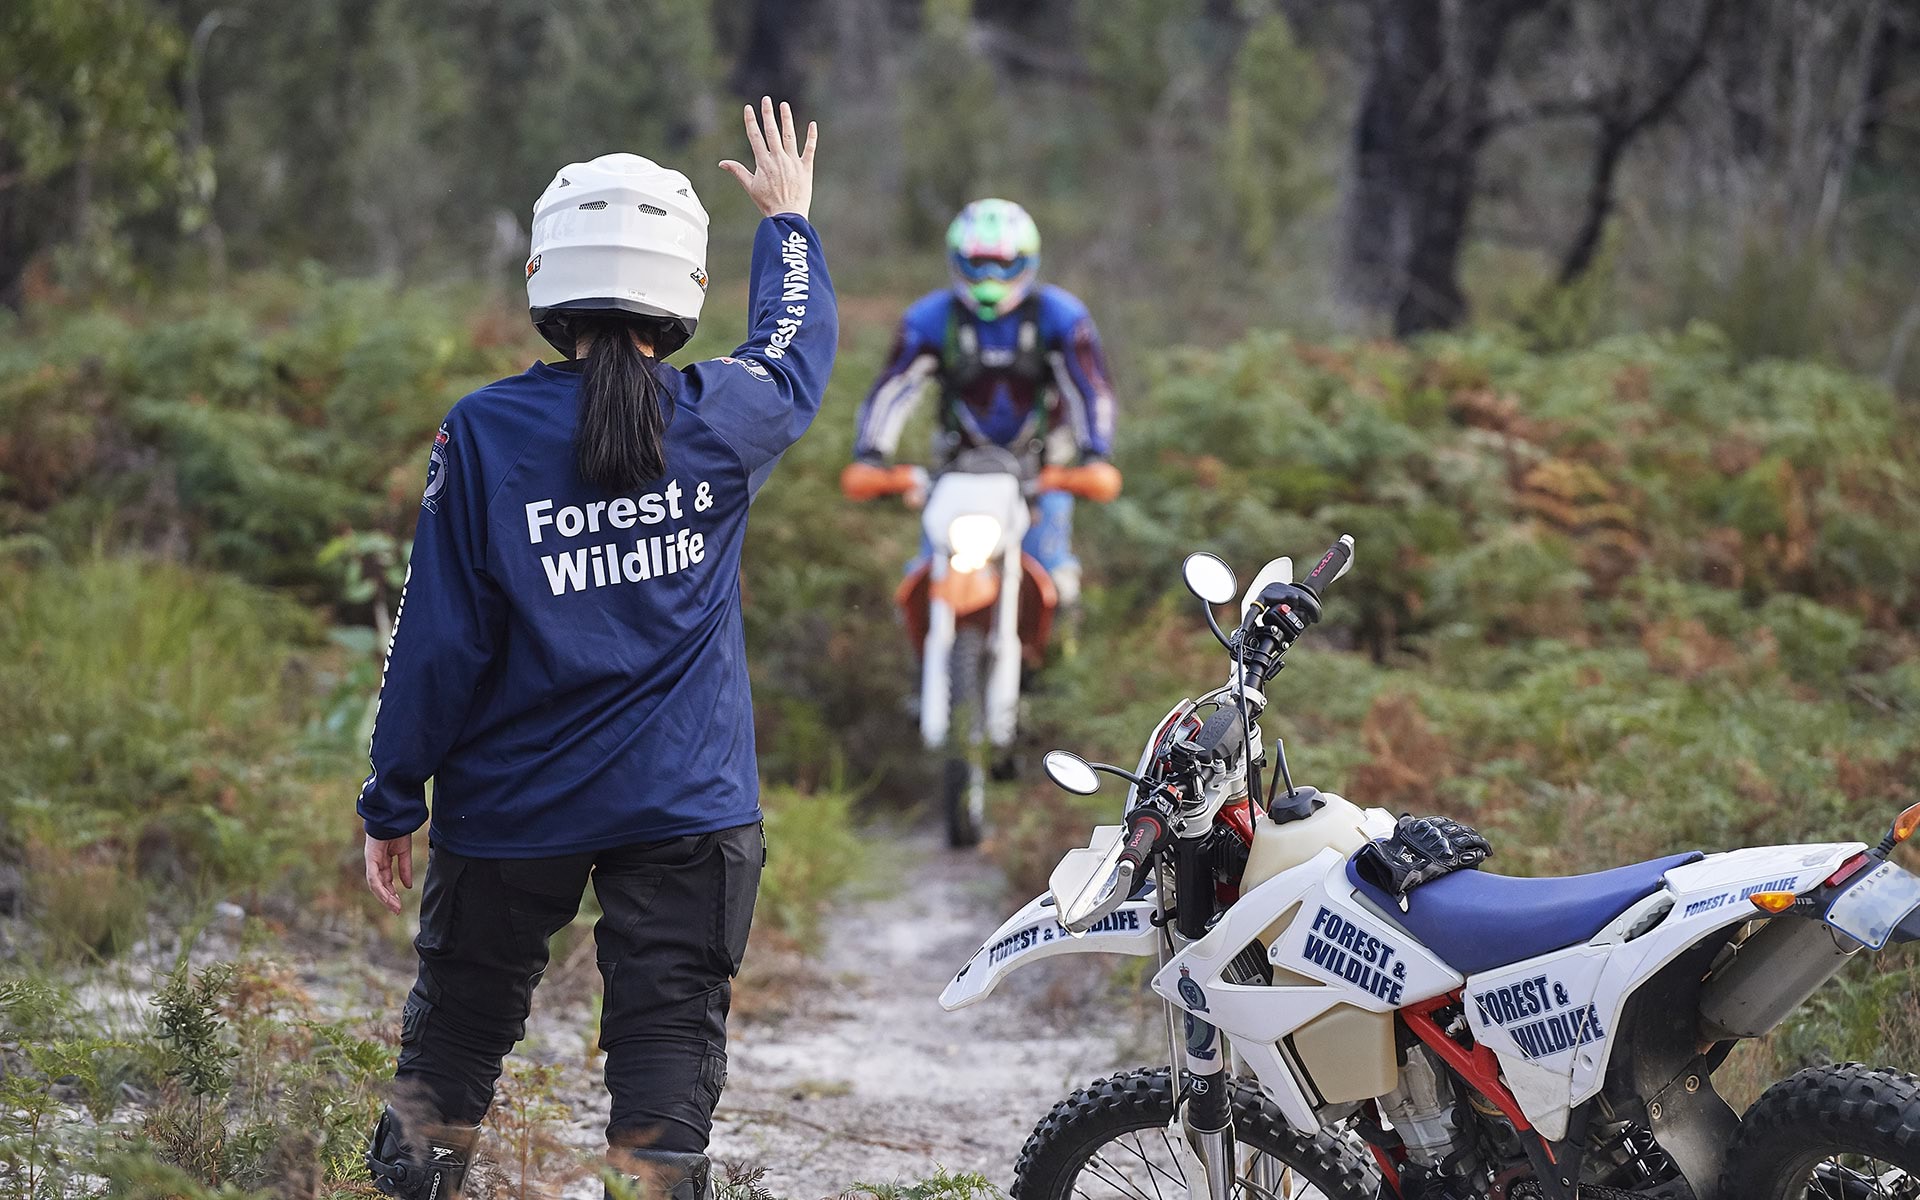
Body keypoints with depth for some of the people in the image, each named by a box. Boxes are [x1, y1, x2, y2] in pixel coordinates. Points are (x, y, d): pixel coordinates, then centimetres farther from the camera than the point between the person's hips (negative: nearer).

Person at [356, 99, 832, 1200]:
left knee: (457, 1031, 15)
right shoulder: (723, 418, -5)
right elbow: (799, 355, 20)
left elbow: (441, 637, -8)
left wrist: (393, 804, 1)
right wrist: (788, 221, 37)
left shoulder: (485, 432, -10)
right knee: (669, 1045, 2)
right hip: (687, 808, 0)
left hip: (511, 808, 0)